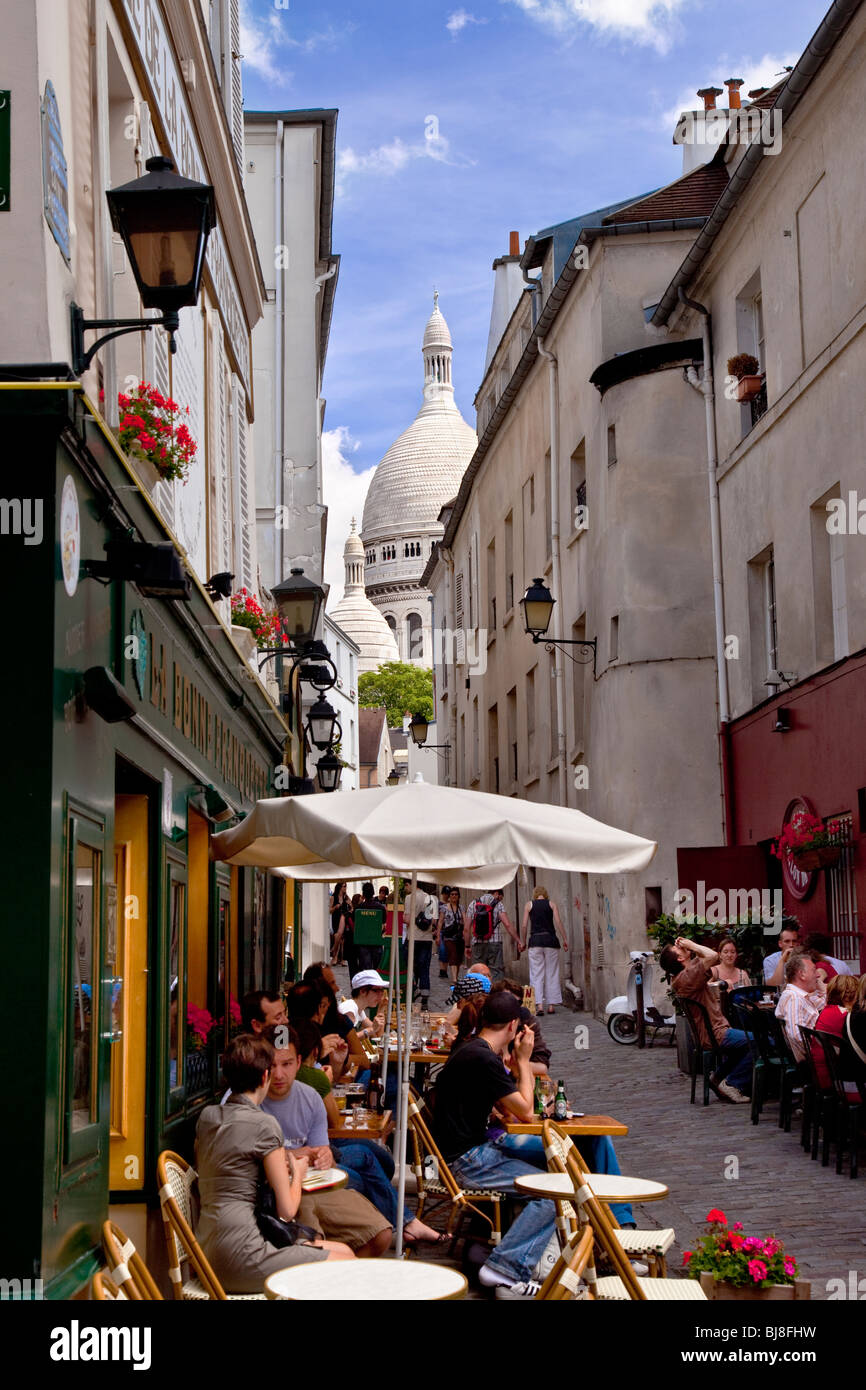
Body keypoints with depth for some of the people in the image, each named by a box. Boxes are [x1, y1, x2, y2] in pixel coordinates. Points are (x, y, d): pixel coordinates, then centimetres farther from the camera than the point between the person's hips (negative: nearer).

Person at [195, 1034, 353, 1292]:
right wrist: (297, 1174, 11)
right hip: (239, 1258, -9)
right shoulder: (264, 1125, -12)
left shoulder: (206, 1116, 10)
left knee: (342, 1250, 16)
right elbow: (287, 1210, -11)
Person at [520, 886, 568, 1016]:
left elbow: (524, 926, 1)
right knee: (552, 974, 8)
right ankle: (551, 1005, 9)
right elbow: (558, 922, -2)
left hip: (535, 941, -1)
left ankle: (539, 1005, -12)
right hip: (551, 940, 1)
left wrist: (523, 942, 10)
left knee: (536, 975, -1)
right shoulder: (552, 904, 8)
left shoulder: (529, 905, 8)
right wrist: (564, 940, 0)